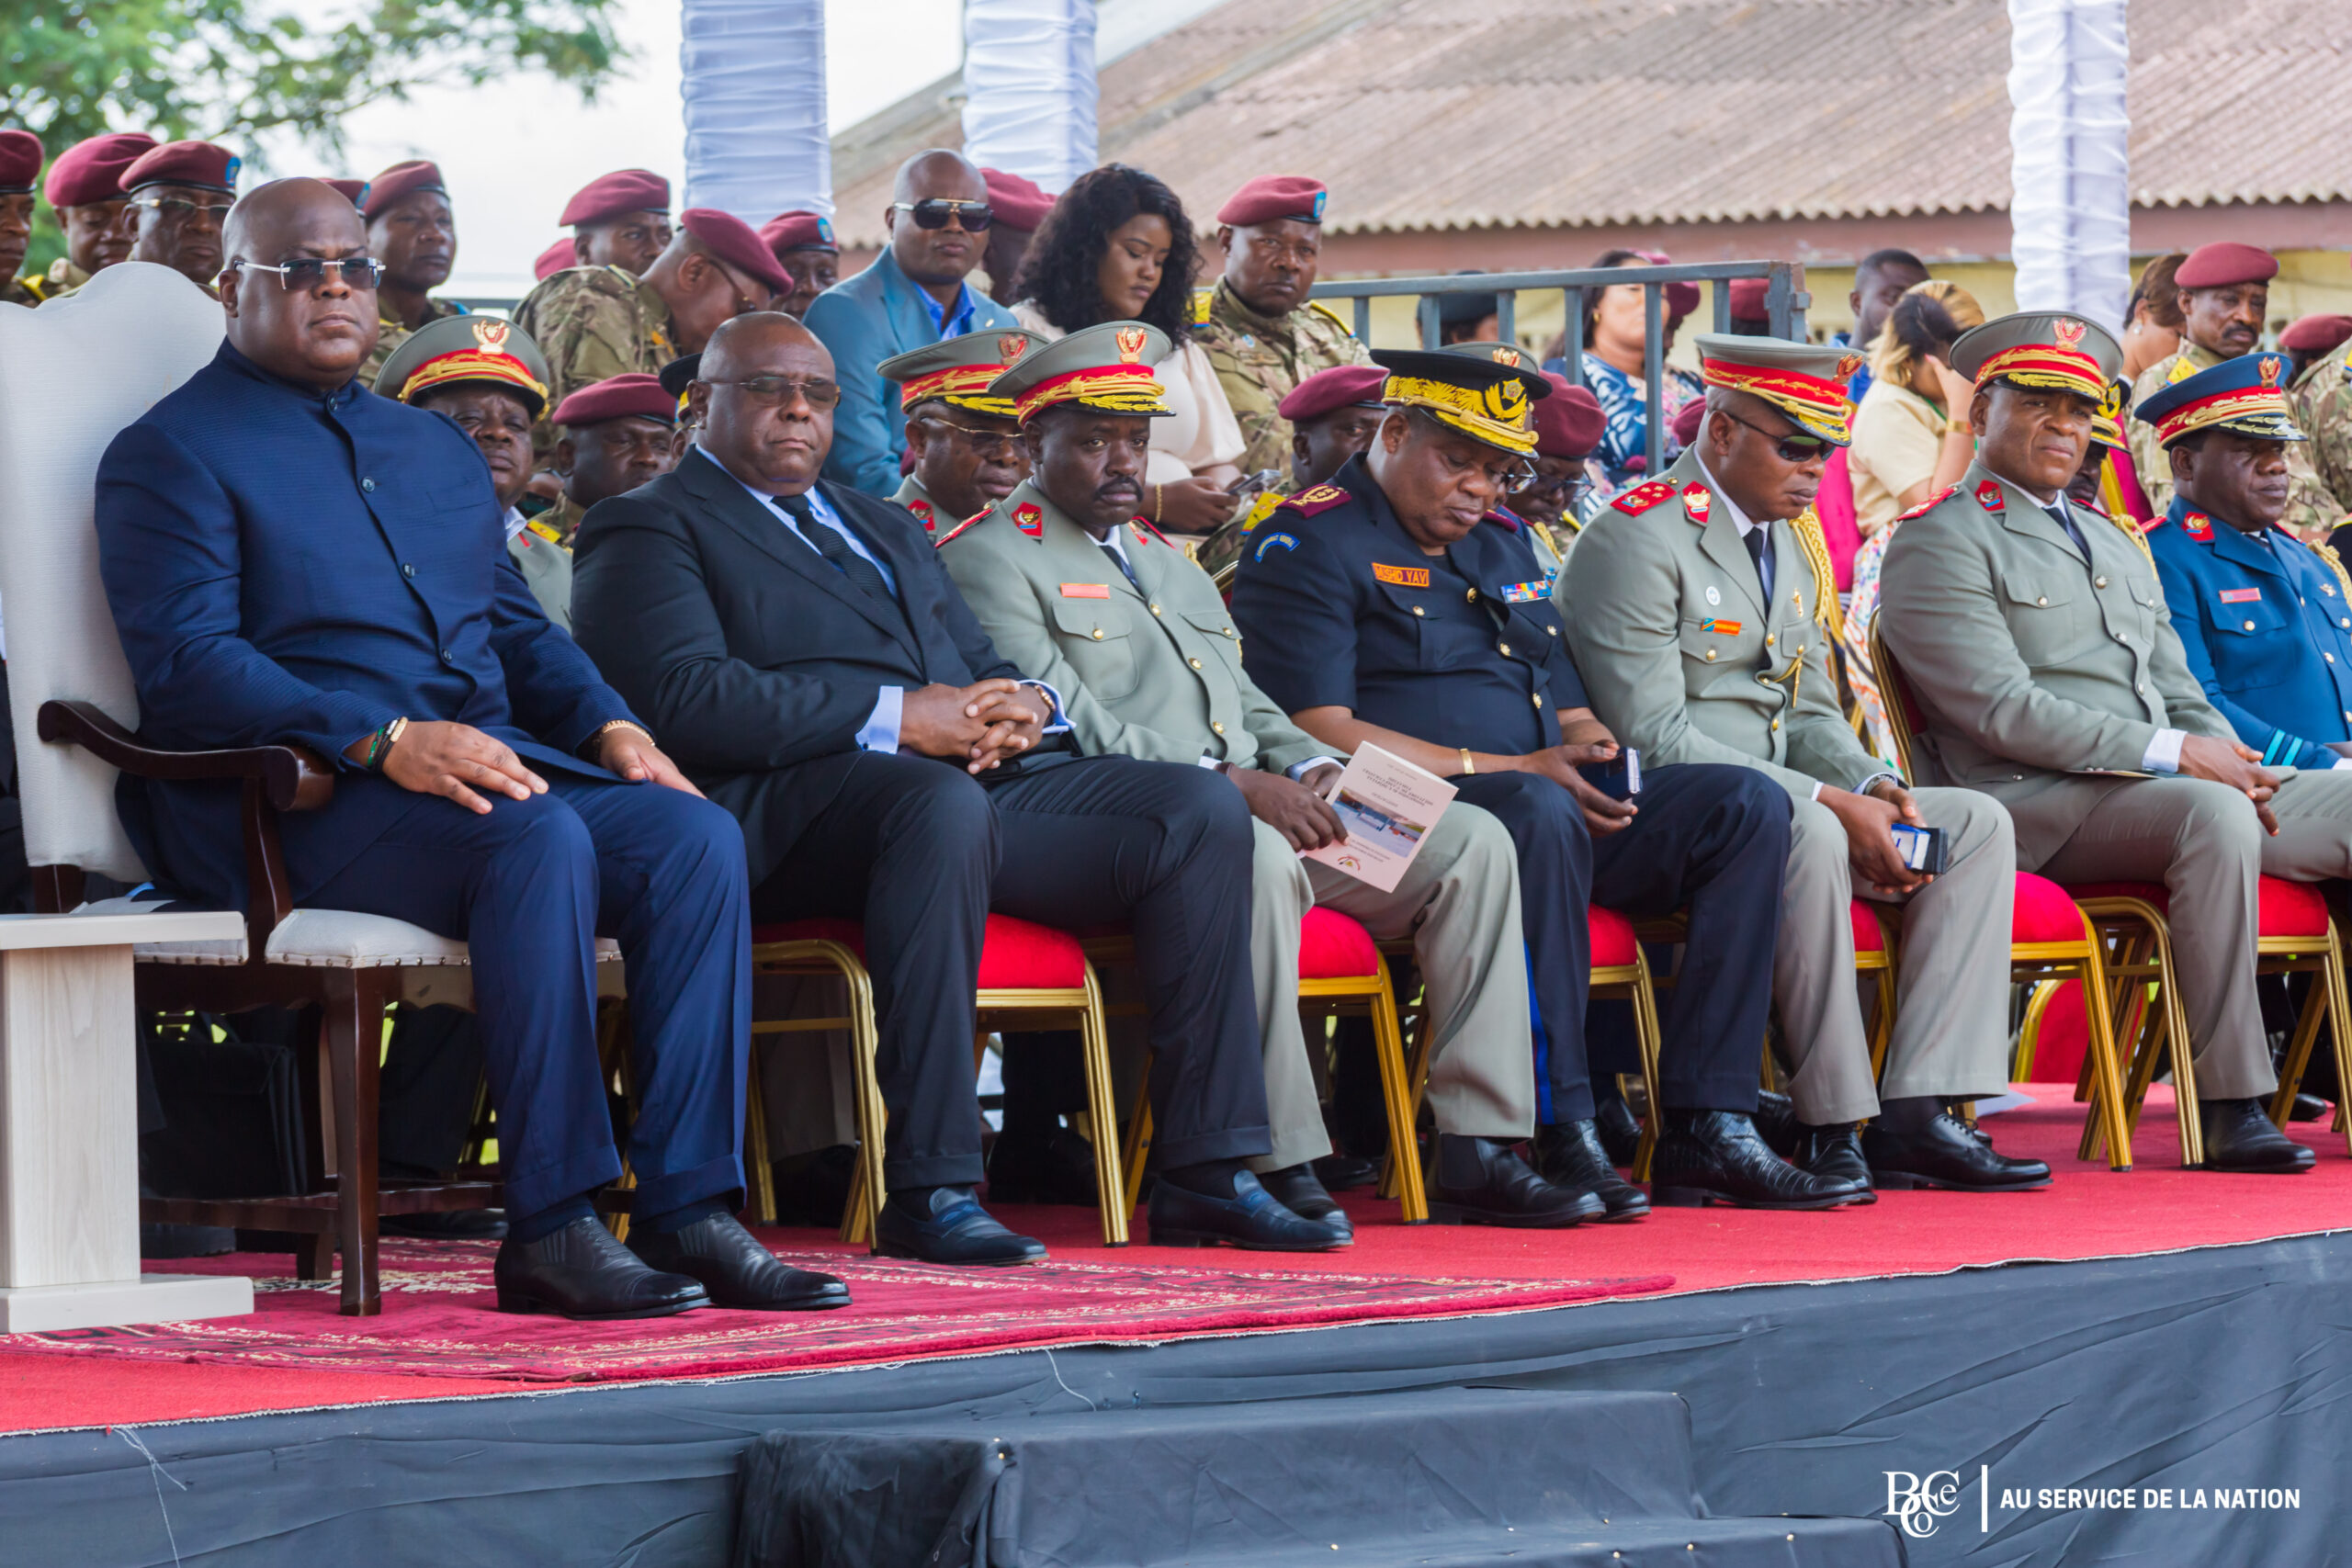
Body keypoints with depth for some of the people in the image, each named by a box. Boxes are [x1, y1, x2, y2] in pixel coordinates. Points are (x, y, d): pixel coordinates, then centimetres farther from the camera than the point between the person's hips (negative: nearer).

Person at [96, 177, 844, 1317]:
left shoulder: (436, 449, 27)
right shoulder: (174, 454, 2)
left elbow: (516, 626, 26)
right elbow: (186, 665, -11)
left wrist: (608, 724, 3)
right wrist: (384, 741, -23)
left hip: (491, 758, 7)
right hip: (295, 797, -7)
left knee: (693, 835, -21)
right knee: (540, 839, -35)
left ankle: (689, 1211, -26)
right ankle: (550, 1229, -35)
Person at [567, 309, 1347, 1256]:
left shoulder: (887, 529, 33)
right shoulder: (649, 530, 7)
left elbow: (987, 669, 28)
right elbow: (688, 697, -11)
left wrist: (1023, 706, 1)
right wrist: (896, 716, -16)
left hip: (978, 779, 8)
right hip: (792, 808, -8)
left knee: (1202, 809, -11)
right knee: (943, 803, -40)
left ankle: (1206, 1175, -13)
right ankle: (927, 1192, -40)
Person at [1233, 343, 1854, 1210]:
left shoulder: (1503, 544, 24)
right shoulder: (1309, 544, -2)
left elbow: (1568, 714, 26)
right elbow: (1319, 734, -14)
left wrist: (1596, 751, -1)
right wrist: (1507, 771, -18)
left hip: (1552, 812, 8)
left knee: (1747, 805, -11)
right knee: (1538, 813, -39)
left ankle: (1706, 1128, -19)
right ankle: (1558, 1133, -36)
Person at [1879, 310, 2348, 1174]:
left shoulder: (2117, 545, 27)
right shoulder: (1940, 544, -1)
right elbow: (2002, 712, -12)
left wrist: (2233, 763, 0)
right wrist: (2174, 755, -17)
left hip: (2168, 786, 8)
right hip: (2037, 809, -8)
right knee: (2211, 815, -35)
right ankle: (2230, 1111, -34)